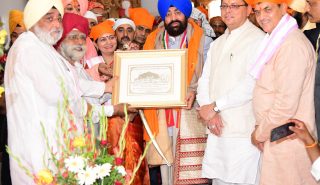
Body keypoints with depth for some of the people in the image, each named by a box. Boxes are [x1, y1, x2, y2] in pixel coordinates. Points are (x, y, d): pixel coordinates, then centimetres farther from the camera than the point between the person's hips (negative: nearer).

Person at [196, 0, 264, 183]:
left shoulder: (258, 39, -8)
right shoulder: (217, 44, 19)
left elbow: (252, 85, -18)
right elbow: (204, 81, 13)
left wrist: (215, 106, -11)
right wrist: (210, 113, -5)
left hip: (244, 132, -7)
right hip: (217, 130, 7)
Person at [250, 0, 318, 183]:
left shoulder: (293, 45, -18)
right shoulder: (275, 41, 13)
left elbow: (287, 104, -22)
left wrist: (260, 133, -10)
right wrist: (261, 127, 11)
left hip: (287, 141, -9)